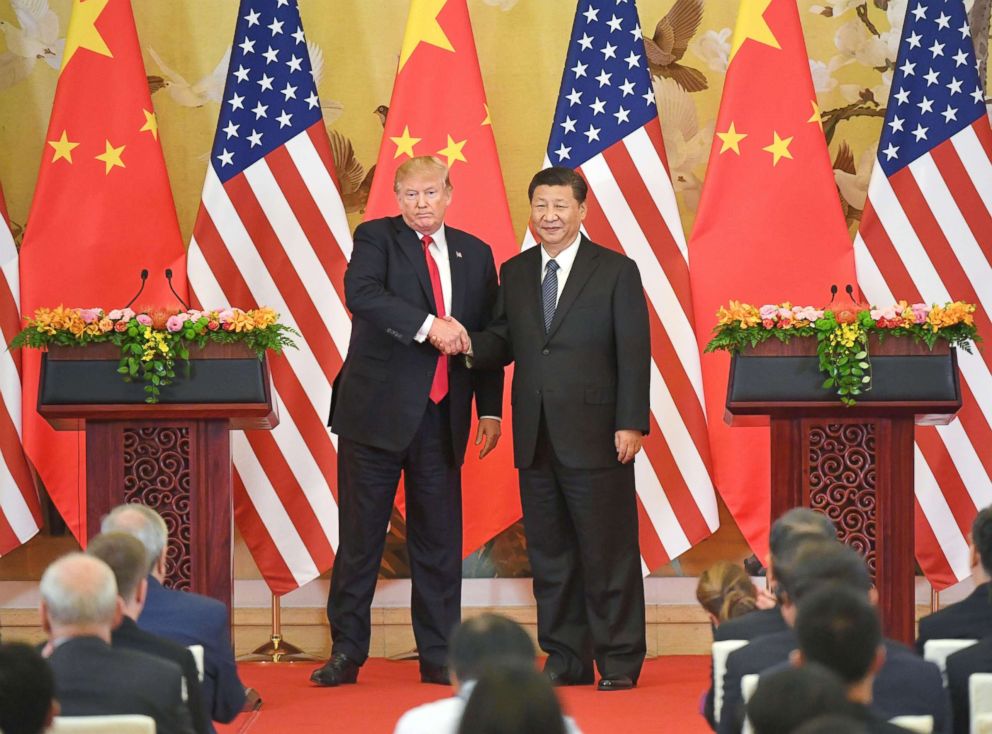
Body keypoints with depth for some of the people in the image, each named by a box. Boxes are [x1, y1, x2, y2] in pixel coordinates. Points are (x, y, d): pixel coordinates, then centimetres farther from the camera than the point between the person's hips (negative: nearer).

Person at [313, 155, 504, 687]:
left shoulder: (474, 254, 12)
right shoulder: (376, 238, 0)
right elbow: (360, 294, -20)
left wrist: (490, 409, 7)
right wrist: (428, 325, -28)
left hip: (441, 419, 4)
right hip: (377, 410, -3)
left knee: (439, 539, 6)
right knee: (360, 535, 0)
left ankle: (438, 657, 13)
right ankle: (346, 652, 7)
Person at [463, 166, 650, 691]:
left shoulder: (617, 272, 0)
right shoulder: (514, 274, 13)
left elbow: (634, 352, -4)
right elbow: (504, 343, 12)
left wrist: (631, 423, -12)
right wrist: (470, 346, -10)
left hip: (595, 436, -5)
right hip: (536, 438, 5)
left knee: (608, 550, -1)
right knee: (549, 551, 9)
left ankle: (619, 661, 5)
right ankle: (565, 658, 17)